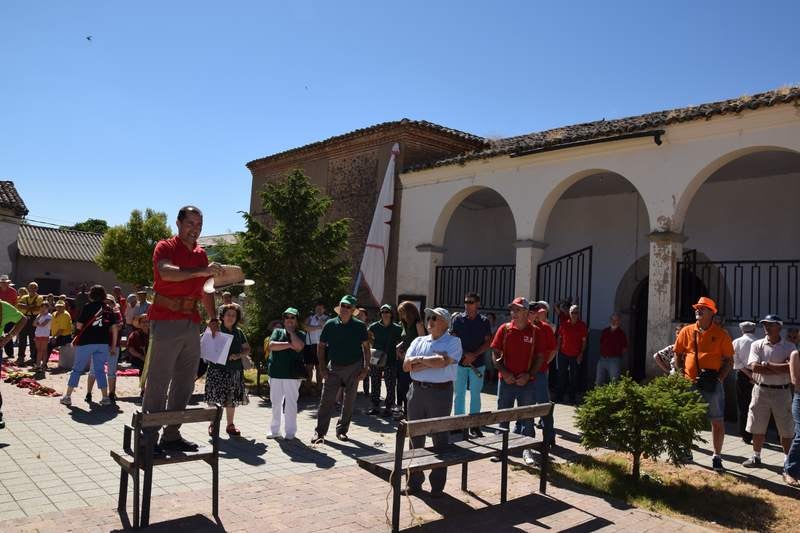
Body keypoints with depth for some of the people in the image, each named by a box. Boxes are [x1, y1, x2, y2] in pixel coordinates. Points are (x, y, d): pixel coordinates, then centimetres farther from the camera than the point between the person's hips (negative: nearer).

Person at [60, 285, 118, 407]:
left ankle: (67, 396, 14)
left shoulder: (88, 307, -3)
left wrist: (77, 324, 18)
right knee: (100, 370, 10)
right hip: (103, 343, 3)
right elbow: (114, 328, 3)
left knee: (77, 369, 9)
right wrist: (113, 345, 8)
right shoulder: (109, 309, 7)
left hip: (85, 342, -3)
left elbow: (79, 325, -6)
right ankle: (105, 398, 5)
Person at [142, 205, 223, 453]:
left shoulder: (201, 254, 18)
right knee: (158, 380, -5)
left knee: (185, 382, 9)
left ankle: (172, 434, 18)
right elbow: (166, 272, -23)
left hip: (192, 322, 7)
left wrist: (213, 317, 12)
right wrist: (200, 271, -32)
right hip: (166, 319, -7)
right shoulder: (165, 247, -2)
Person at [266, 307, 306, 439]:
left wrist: (291, 332, -5)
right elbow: (272, 346, -6)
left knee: (291, 403, 0)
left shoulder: (300, 334, 6)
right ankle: (274, 430, 20)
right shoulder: (277, 331, 10)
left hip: (293, 374, -2)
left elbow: (298, 347, -14)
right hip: (276, 372, 2)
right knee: (276, 403, 9)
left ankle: (290, 431, 9)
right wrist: (289, 344, -9)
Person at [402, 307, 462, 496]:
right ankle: (414, 481, 23)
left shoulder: (453, 341, -1)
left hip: (440, 392, -5)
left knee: (440, 438, 3)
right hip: (417, 390, 5)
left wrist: (420, 359, -6)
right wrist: (431, 362, -10)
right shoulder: (418, 341, 13)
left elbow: (442, 361, -19)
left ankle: (437, 485, 15)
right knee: (415, 437, 11)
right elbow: (406, 365, 1)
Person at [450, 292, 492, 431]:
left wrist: (474, 355, -13)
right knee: (459, 393, 6)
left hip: (478, 363, 0)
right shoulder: (458, 319, 1)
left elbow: (488, 342, -1)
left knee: (475, 394, 7)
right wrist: (465, 354, -13)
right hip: (460, 362, 0)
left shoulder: (484, 321, 1)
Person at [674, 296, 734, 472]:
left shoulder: (721, 334, -3)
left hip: (712, 384, -2)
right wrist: (681, 375, 0)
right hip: (689, 383, 2)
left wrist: (718, 378, -11)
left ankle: (716, 457, 17)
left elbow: (729, 361, 0)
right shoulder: (686, 332, 4)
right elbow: (678, 355, 11)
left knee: (718, 422, 3)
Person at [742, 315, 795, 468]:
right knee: (758, 427, 10)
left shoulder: (789, 347, -1)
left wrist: (767, 364, -14)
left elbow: (791, 368, -17)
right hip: (761, 390, 1)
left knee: (787, 430, 7)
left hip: (782, 392, -1)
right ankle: (756, 457, 23)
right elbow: (754, 367, -12)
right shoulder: (757, 345, 1)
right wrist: (781, 369, -13)